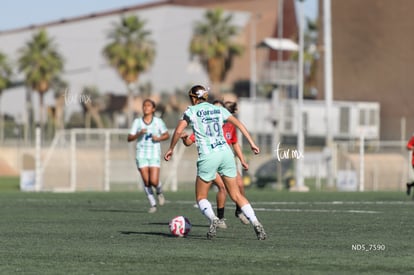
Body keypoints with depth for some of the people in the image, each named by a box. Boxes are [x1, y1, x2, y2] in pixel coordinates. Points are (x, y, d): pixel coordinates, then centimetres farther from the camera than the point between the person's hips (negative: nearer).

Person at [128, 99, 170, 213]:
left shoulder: (158, 121, 2)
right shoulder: (137, 122, 4)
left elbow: (167, 135, 11)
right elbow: (129, 138, 2)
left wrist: (159, 138, -9)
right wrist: (139, 134, -15)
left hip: (154, 154, -1)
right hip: (141, 154, 1)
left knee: (154, 181, -13)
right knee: (146, 181, -4)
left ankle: (159, 192, 22)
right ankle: (153, 205, 10)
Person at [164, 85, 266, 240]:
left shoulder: (191, 111, 4)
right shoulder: (219, 110, 15)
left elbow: (178, 131, -4)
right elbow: (239, 124, 10)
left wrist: (171, 149, 8)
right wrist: (252, 143, 10)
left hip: (207, 156, -4)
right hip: (226, 153, 4)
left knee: (201, 197, 9)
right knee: (236, 195, 10)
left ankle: (212, 218, -20)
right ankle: (256, 223, -7)